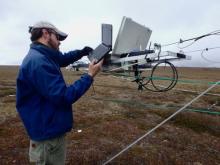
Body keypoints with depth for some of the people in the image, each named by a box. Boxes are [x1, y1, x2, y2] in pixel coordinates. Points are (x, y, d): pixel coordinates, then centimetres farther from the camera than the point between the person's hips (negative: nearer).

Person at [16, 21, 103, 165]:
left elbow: (63, 58, 22)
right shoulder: (38, 62, -26)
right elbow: (63, 97, -30)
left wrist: (82, 52, 4)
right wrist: (90, 76, -23)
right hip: (49, 135, -10)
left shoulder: (42, 56, 6)